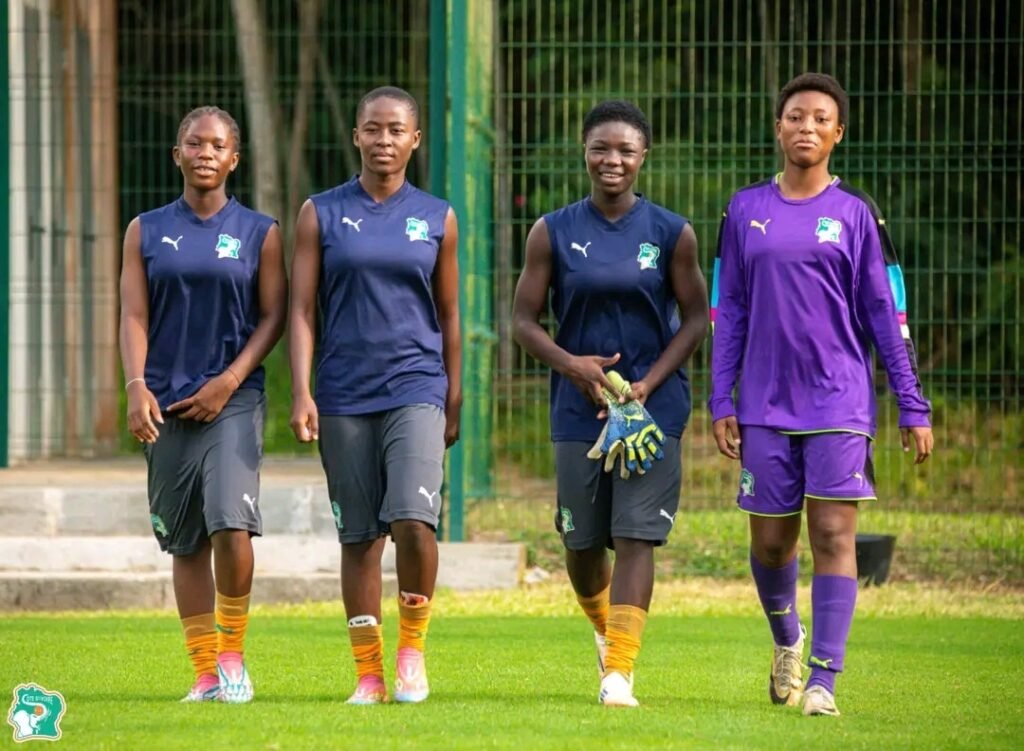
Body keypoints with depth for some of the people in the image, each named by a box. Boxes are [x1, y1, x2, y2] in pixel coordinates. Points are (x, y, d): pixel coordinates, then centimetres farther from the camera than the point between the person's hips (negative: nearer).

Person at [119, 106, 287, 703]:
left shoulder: (260, 233, 5)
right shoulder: (147, 232, 9)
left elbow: (273, 316, 3)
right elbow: (134, 314, 4)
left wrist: (229, 381, -10)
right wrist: (137, 387, -11)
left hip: (233, 399, -2)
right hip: (168, 405, 2)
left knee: (231, 523, -19)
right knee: (187, 543, 4)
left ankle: (234, 656, -3)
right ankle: (206, 673, 10)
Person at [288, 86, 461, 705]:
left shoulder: (437, 218, 7)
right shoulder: (322, 214, 5)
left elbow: (449, 316, 12)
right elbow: (303, 309, 2)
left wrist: (454, 403, 11)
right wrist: (301, 392, -8)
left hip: (415, 387, -1)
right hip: (344, 394, 1)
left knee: (413, 518, -19)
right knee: (359, 535, 3)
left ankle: (412, 646, 2)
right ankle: (369, 673, 11)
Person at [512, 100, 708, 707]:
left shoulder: (672, 233, 1)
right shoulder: (553, 233, 2)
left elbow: (696, 318, 4)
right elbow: (524, 319, 4)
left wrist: (649, 384, -9)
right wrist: (571, 364, -14)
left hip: (654, 406, -1)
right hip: (579, 407, 1)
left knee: (637, 535, -11)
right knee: (582, 540, 7)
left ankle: (619, 671, -12)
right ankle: (604, 626, 38)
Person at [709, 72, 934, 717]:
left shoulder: (856, 216, 3)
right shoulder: (745, 212, 8)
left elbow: (888, 317, 3)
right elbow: (727, 313, 11)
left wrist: (914, 408, -1)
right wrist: (721, 401, 5)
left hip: (840, 404, -2)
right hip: (766, 408, 2)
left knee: (834, 535, -10)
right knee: (771, 540, 8)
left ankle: (824, 678, -9)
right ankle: (787, 640, 36)